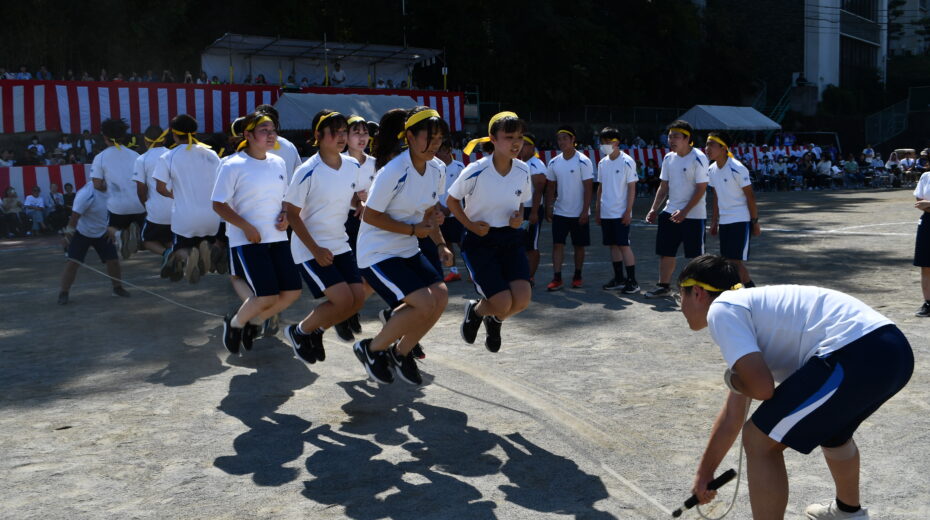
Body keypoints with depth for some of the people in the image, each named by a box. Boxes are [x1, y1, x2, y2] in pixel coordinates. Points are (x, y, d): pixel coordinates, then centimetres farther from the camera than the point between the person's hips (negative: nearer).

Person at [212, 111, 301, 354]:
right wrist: (246, 227, -18)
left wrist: (285, 215, 0)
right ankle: (234, 323, 17)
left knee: (292, 291, 0)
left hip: (277, 238, 7)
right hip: (247, 241, -6)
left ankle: (254, 322, 26)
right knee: (267, 297, -14)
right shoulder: (233, 165, -9)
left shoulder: (278, 163, 9)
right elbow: (219, 204, -9)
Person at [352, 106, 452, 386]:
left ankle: (401, 352, 16)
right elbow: (369, 215, -19)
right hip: (377, 253, -8)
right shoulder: (393, 172, -23)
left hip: (408, 250, 8)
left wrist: (440, 244, 3)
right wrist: (414, 229, -18)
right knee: (425, 304, -17)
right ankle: (372, 349, 5)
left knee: (441, 296, -6)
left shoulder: (437, 169, 1)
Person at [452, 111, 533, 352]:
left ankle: (495, 320, 22)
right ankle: (475, 310, 24)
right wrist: (470, 225, -14)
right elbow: (451, 200, -1)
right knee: (503, 303, -14)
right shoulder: (475, 170, -16)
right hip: (480, 240, -4)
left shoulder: (523, 170, -3)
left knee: (522, 300, -14)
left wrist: (519, 217, -6)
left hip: (511, 238, 4)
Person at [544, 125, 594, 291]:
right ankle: (557, 278, -2)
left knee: (579, 246, 8)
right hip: (559, 212, 3)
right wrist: (548, 208, 3)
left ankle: (577, 276, 22)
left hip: (578, 213, -3)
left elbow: (588, 188, -11)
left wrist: (585, 211, -15)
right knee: (557, 244, -3)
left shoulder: (583, 161, -10)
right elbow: (551, 187, 10)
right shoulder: (554, 162, 4)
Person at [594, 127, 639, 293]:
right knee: (613, 245, 10)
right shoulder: (602, 163, 10)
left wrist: (628, 212, -14)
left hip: (621, 213, -6)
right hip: (605, 213, 6)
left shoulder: (627, 162, -8)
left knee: (624, 245, -7)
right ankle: (619, 279, 18)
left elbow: (632, 188, -9)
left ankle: (632, 280, -1)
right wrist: (597, 210, 13)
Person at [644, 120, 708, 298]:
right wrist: (654, 208, 2)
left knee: (695, 255, 2)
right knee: (665, 252, 8)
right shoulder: (668, 158, 7)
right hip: (670, 212, 6)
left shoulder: (698, 158, -13)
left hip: (693, 215, -6)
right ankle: (664, 286, 19)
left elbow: (701, 189, -15)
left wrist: (684, 212, -21)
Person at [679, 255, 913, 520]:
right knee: (829, 425, 38)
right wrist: (704, 473, 42)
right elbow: (733, 417, 34)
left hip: (857, 356, -10)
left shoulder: (721, 310, 1)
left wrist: (732, 380, 10)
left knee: (760, 441, 1)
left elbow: (762, 387, -14)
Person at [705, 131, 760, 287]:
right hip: (724, 221, 8)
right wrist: (714, 221, 16)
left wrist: (755, 221, -10)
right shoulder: (712, 170, 6)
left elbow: (750, 196, -11)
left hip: (740, 220, -7)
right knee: (727, 261, 8)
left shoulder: (737, 168, -16)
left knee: (736, 261, -11)